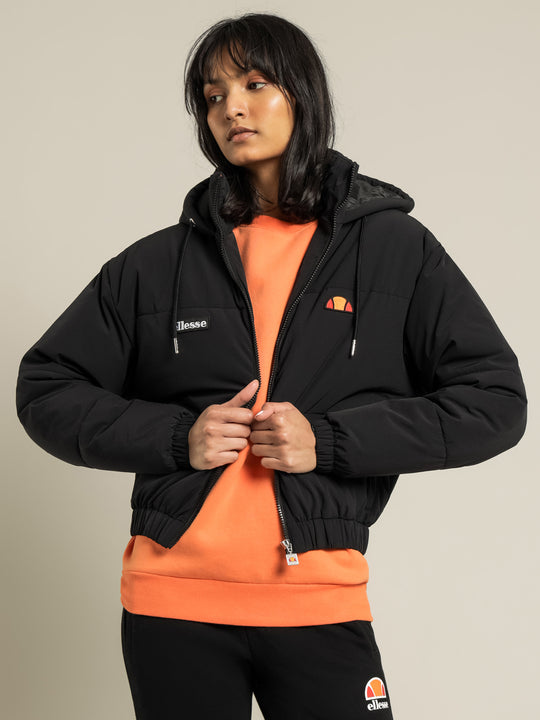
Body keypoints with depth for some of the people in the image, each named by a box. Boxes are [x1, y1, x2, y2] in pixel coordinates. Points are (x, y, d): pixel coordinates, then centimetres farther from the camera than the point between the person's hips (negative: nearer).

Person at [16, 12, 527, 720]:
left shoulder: (395, 247, 2)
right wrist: (178, 437, -8)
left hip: (321, 604, -1)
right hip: (173, 606, 1)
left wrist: (328, 440, -11)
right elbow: (46, 391, 9)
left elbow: (494, 402, -1)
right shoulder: (157, 263, 6)